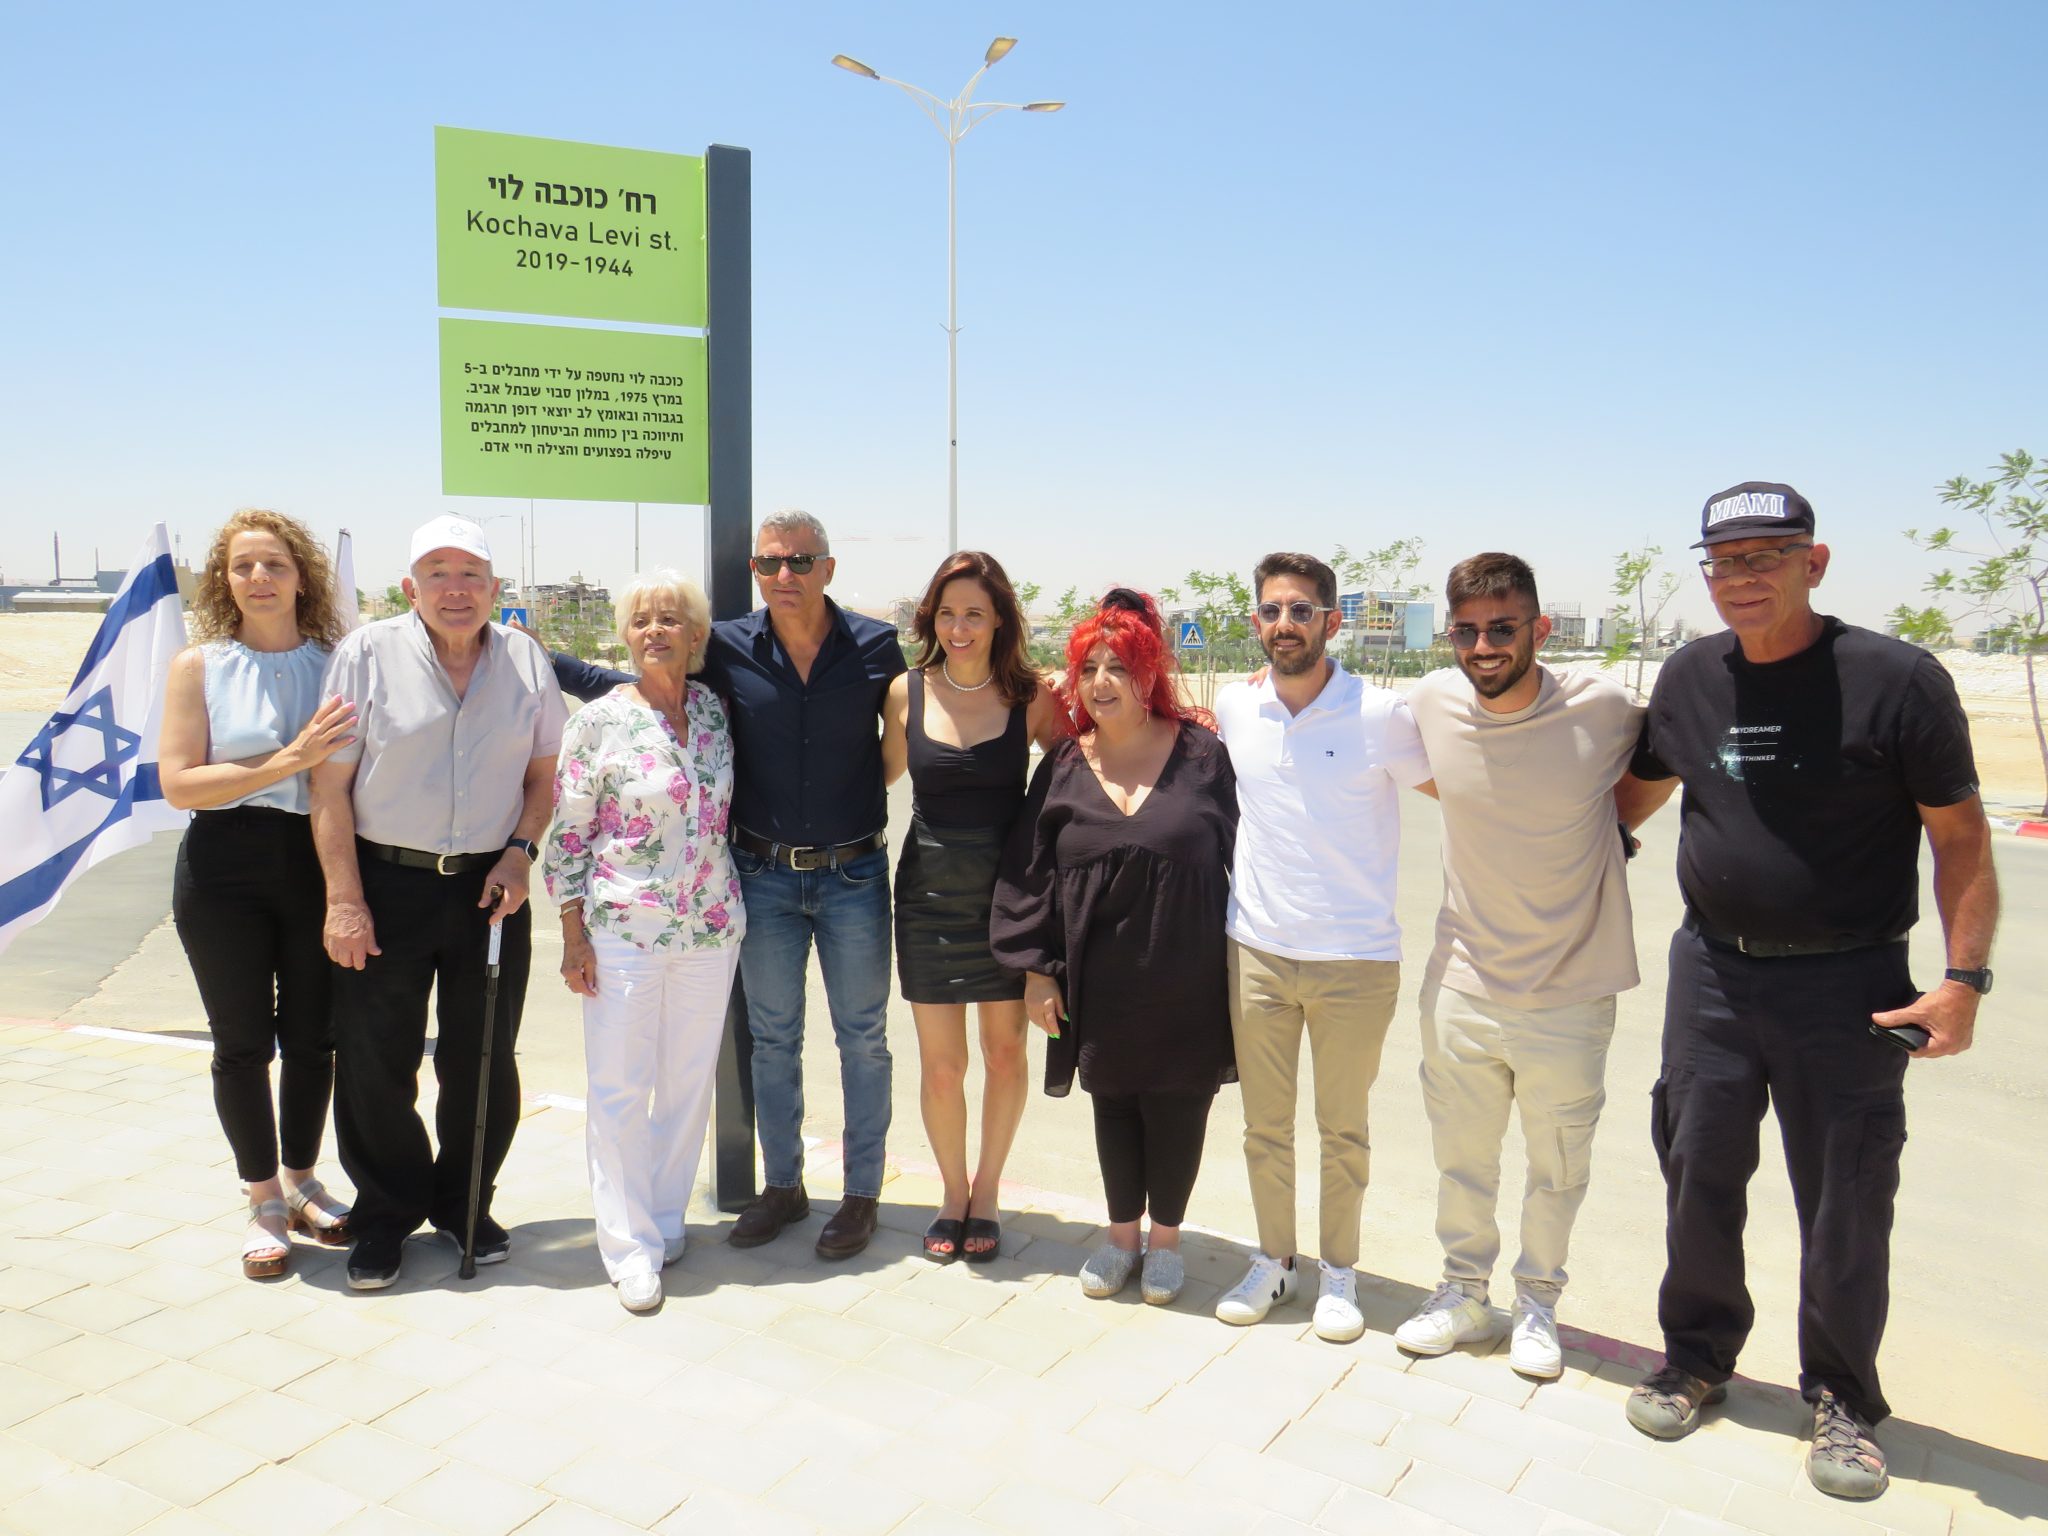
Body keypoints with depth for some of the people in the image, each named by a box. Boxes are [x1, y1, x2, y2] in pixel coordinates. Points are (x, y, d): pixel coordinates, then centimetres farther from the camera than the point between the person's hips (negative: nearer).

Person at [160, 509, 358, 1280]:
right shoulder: (198, 666, -1)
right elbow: (179, 784, -9)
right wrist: (288, 761, -20)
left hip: (317, 863, 1)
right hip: (226, 872, -1)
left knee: (312, 1036, 11)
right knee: (242, 1042, 8)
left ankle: (301, 1180, 32)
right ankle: (264, 1201, 25)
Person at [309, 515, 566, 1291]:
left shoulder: (527, 661, 4)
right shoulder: (366, 655, -4)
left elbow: (545, 771, 11)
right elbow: (330, 785, -5)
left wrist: (521, 849, -5)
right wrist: (344, 899, -9)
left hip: (489, 885, 2)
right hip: (386, 884, -2)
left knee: (483, 1061, 9)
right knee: (374, 1063, 5)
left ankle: (463, 1204, 30)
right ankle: (386, 1214, 26)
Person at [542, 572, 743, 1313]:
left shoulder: (715, 710, 4)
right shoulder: (599, 722, -6)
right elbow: (567, 834, -3)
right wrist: (573, 935, -6)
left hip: (711, 927, 4)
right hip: (623, 931, -3)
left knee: (690, 1080, 11)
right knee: (619, 1087, 2)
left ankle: (665, 1218, 28)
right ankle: (632, 1249, 13)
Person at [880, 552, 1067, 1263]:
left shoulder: (1030, 694, -5)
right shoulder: (907, 692, -2)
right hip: (929, 897, 0)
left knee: (1005, 1053, 11)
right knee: (940, 1065, 7)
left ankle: (986, 1191, 33)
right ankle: (952, 1192, 32)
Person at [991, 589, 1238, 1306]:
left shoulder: (1201, 755, -4)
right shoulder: (1063, 768, 1)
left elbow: (1237, 857, -1)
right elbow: (1030, 872, 3)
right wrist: (1036, 970, 0)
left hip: (1185, 978, -2)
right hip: (1099, 982, 2)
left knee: (1177, 1104, 10)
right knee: (1112, 1101, 14)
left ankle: (1165, 1238, 31)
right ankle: (1122, 1233, 34)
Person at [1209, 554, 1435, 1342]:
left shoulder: (1381, 715, -11)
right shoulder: (1233, 708, 0)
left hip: (1355, 959, -3)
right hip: (1256, 951, 3)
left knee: (1343, 1131, 12)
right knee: (1264, 1125, 14)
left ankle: (1340, 1272, 31)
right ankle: (1273, 1260, 34)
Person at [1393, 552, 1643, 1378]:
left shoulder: (1600, 707, -16)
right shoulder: (1432, 702, -9)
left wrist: (1607, 836, 3)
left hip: (1570, 993, -2)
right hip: (1462, 981, 2)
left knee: (1558, 1170, 16)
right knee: (1461, 1162, 17)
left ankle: (1537, 1305, 38)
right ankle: (1463, 1292, 39)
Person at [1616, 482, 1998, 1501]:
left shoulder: (1897, 679, -11)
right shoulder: (1688, 678, 2)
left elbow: (1960, 837, -7)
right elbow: (1638, 791, 18)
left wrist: (1964, 977, -12)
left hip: (1847, 986, -3)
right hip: (1712, 969, 4)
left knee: (1846, 1207, 7)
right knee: (1699, 1178, 13)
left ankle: (1842, 1399, 29)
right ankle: (1698, 1357, 34)